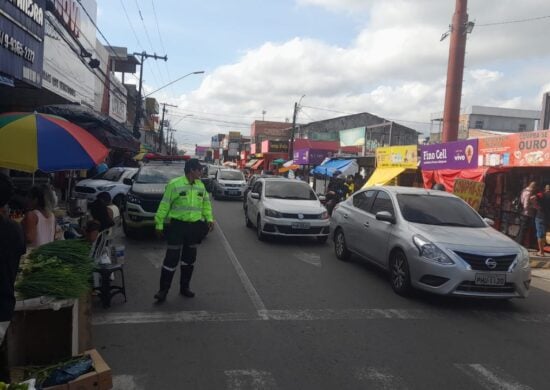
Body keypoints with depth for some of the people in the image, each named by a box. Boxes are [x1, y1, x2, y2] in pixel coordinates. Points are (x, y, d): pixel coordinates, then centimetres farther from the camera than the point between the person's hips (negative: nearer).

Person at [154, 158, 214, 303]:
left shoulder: (201, 186, 7)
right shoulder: (175, 184, -9)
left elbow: (206, 203, 17)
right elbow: (164, 205, -8)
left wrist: (209, 218, 3)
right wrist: (159, 224, -8)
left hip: (195, 226, 6)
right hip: (178, 225, -5)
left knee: (189, 259, 13)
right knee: (171, 258, -5)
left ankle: (184, 287, 26)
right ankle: (163, 290, 5)